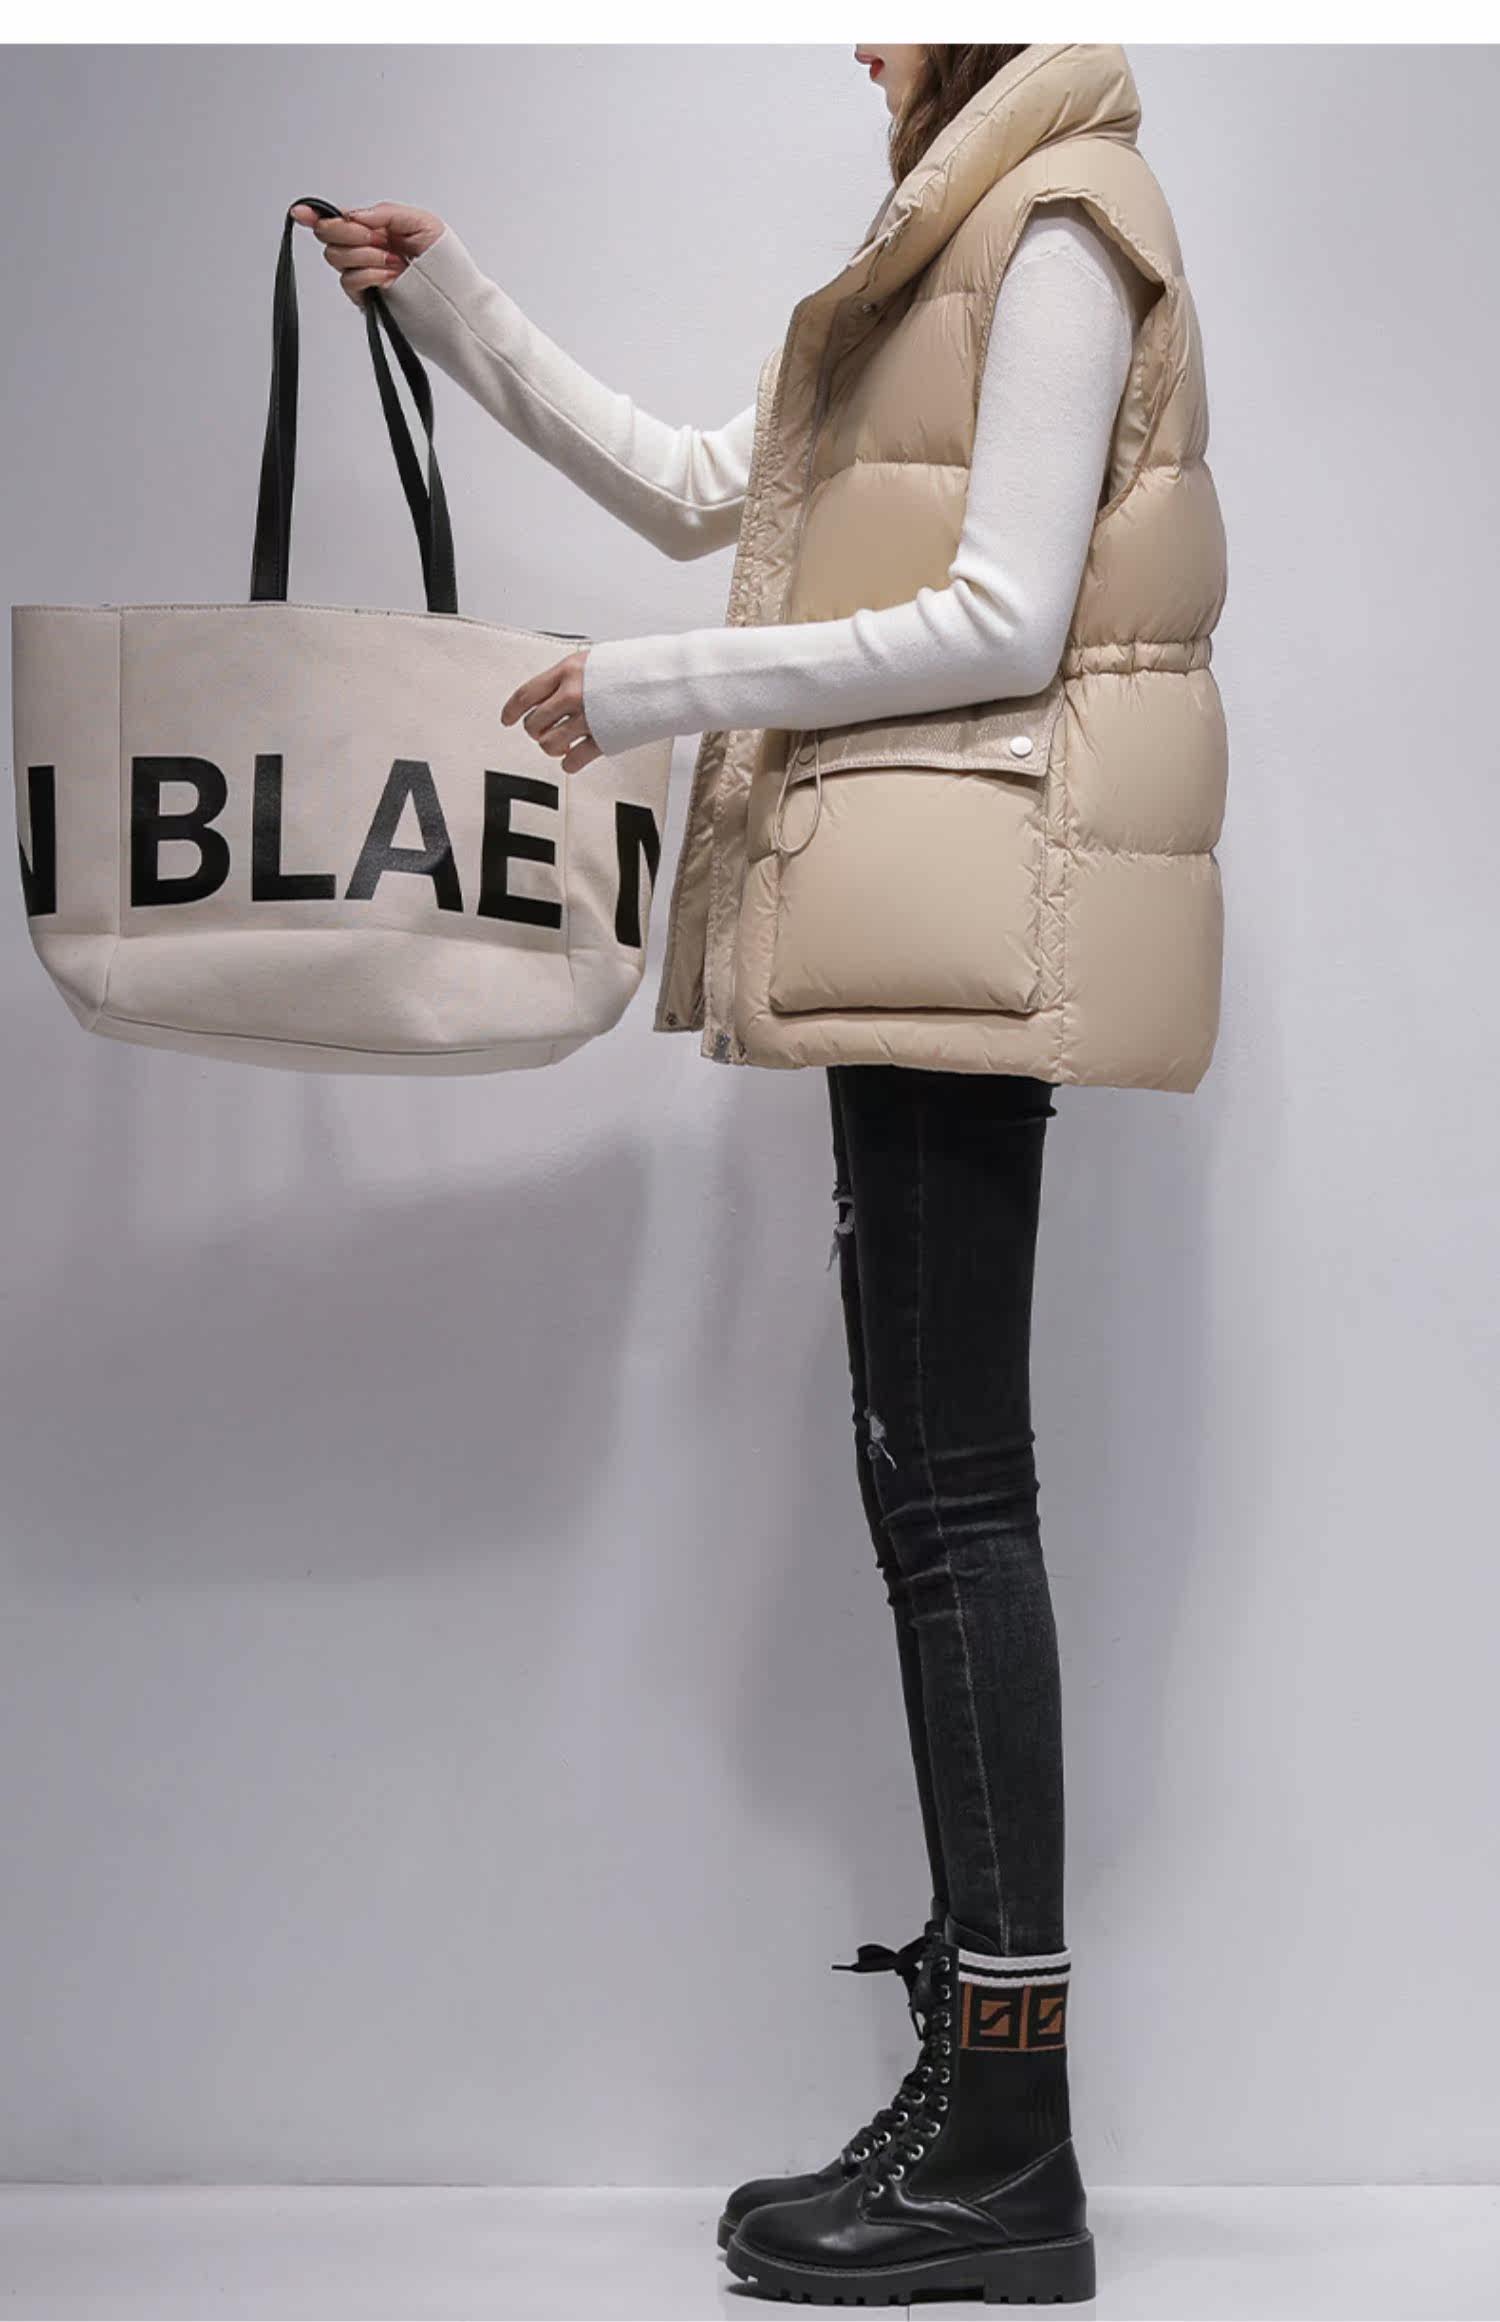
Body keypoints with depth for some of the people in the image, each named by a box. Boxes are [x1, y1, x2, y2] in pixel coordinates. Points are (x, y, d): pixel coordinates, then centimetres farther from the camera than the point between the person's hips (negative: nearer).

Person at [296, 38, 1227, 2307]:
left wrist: (659, 687, -11)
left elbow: (1005, 622, -15)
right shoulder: (951, 246, 24)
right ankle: (987, 2063, 11)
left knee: (947, 1479, -12)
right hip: (920, 917, 10)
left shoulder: (1057, 229, -5)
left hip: (973, 897, -10)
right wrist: (453, 309, 22)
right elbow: (698, 490, 25)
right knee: (937, 1476, 6)